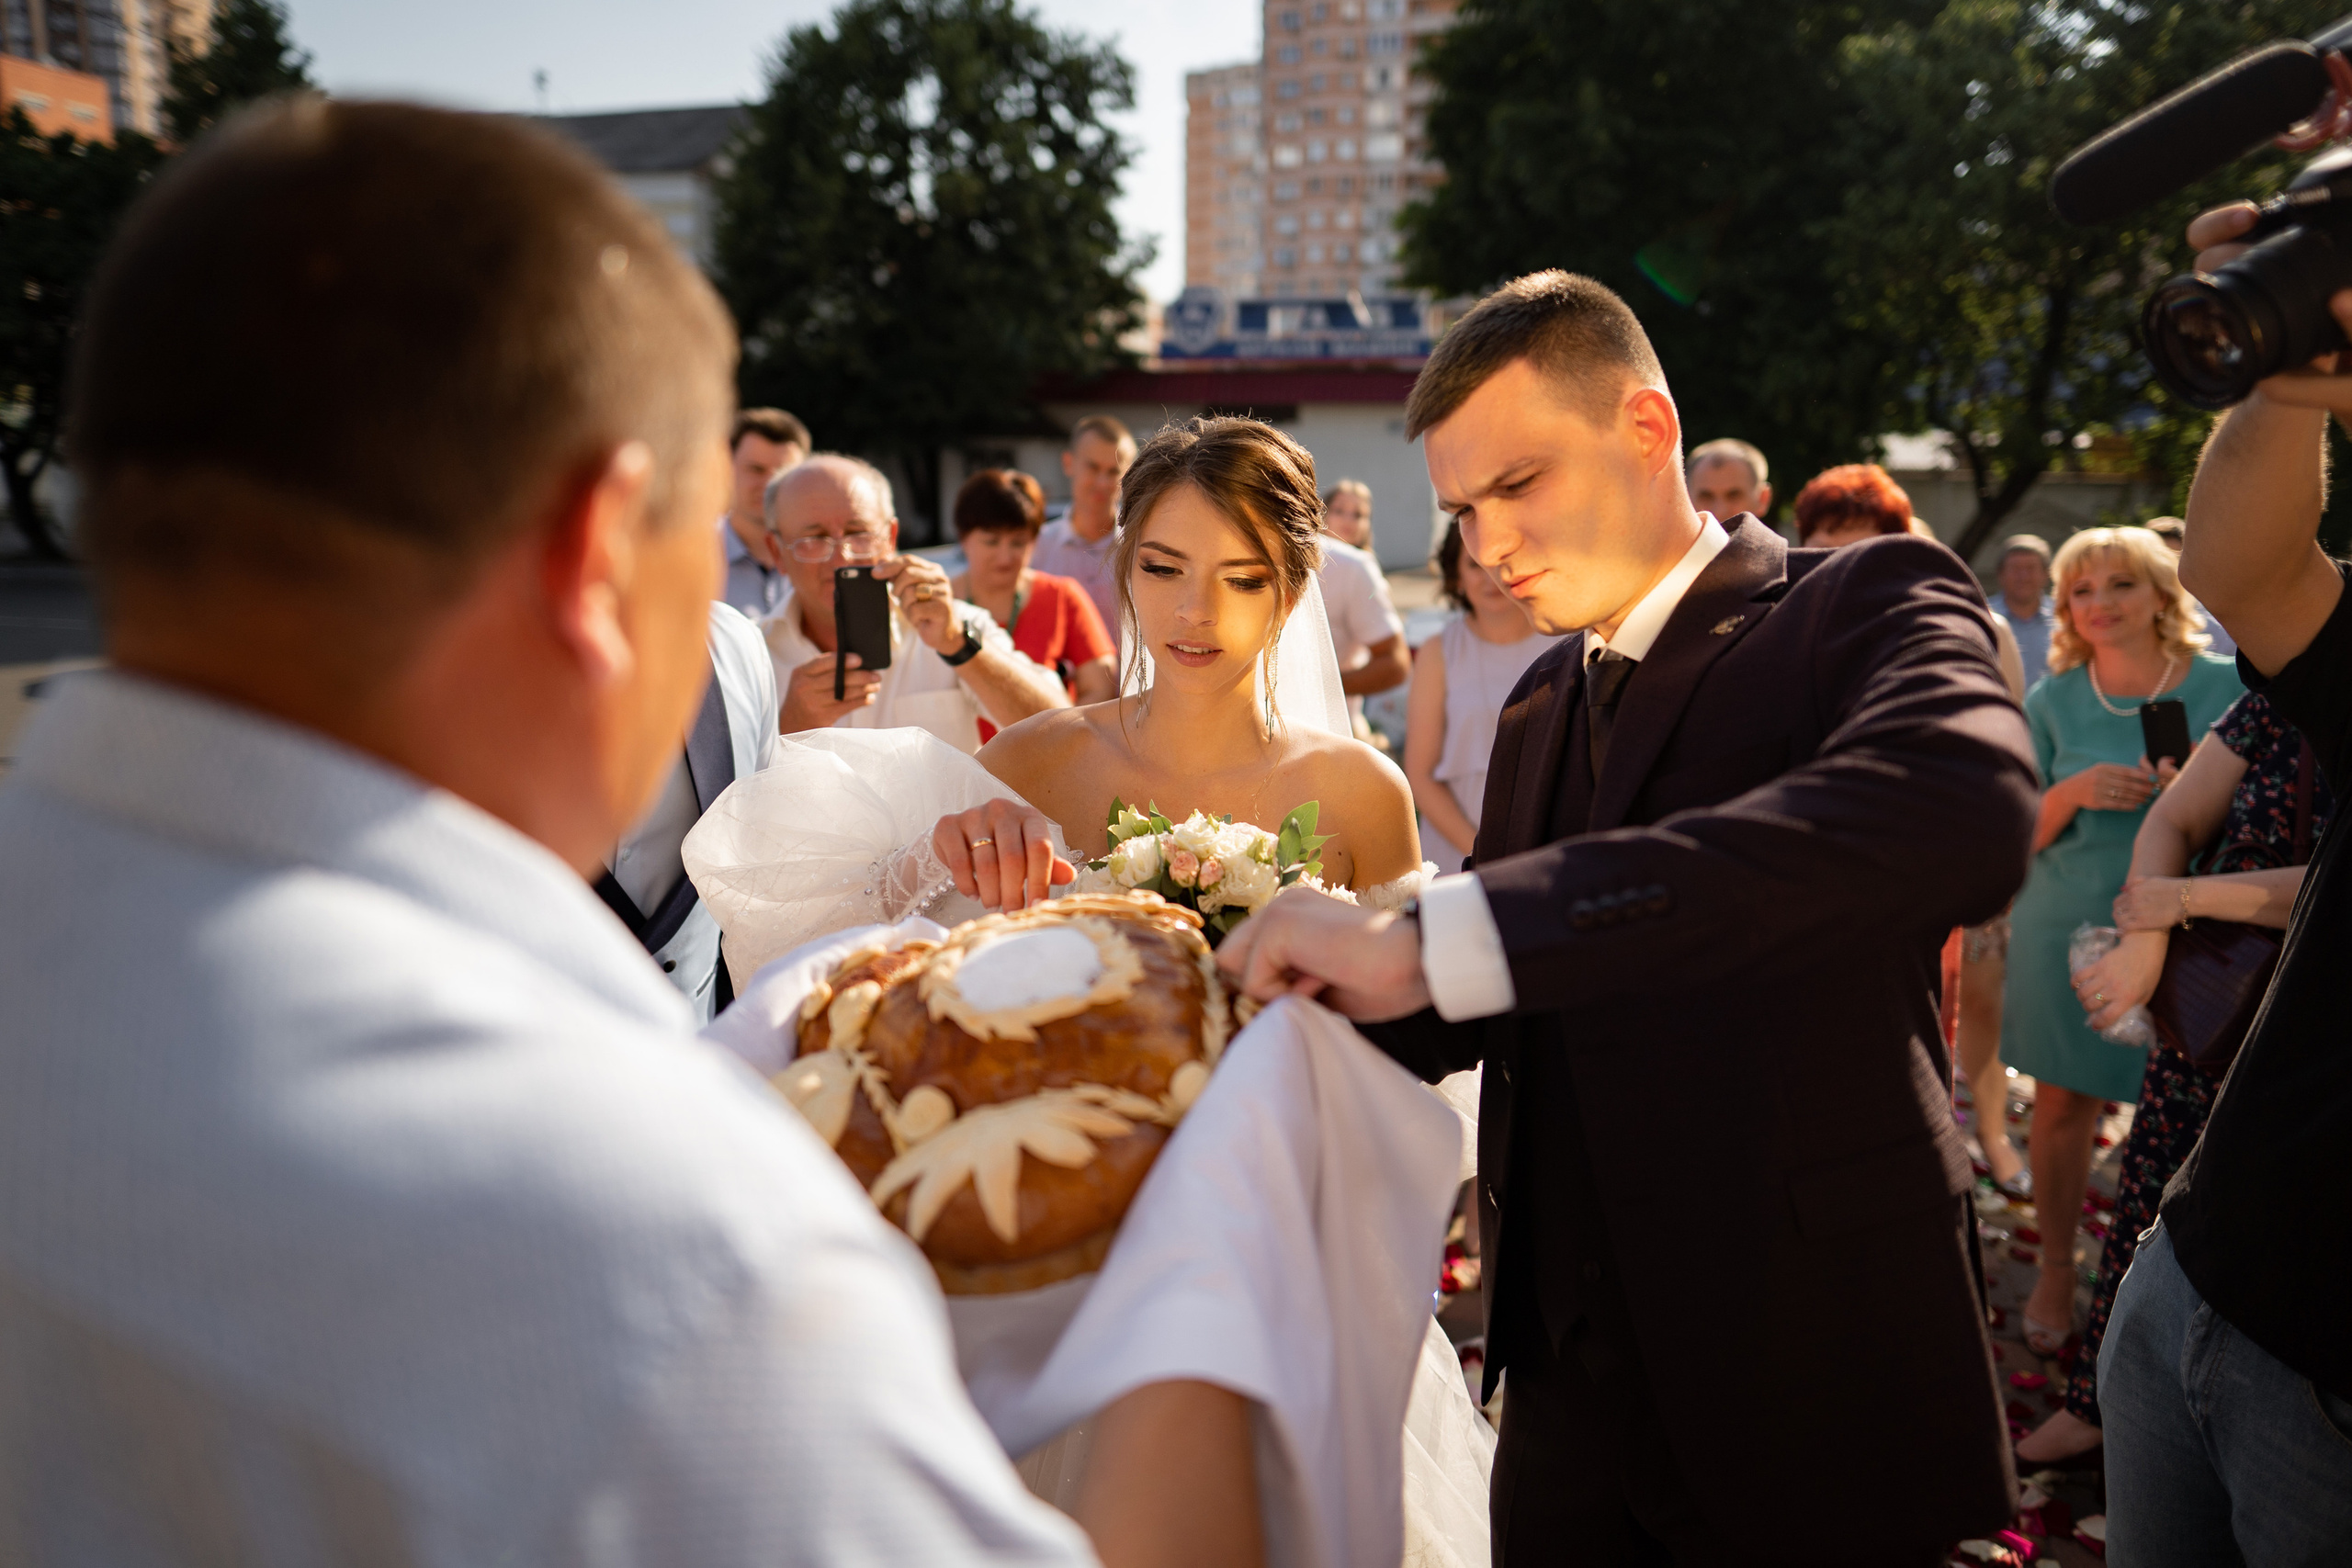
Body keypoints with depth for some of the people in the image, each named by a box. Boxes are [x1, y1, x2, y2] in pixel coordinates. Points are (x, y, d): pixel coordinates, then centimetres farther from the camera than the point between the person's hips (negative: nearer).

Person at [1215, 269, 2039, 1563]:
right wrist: (1300, 969, -9)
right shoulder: (1540, 707, 10)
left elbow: (1954, 814, -35)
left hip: (1804, 1400, -5)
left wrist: (1432, 942, -38)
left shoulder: (1867, 606, -11)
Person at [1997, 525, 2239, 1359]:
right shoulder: (2053, 702, 0)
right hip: (2069, 926, 1)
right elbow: (2020, 833, 3)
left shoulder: (2228, 687, -2)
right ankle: (2056, 1270, 25)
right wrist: (2075, 793, -18)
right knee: (2064, 1101, 7)